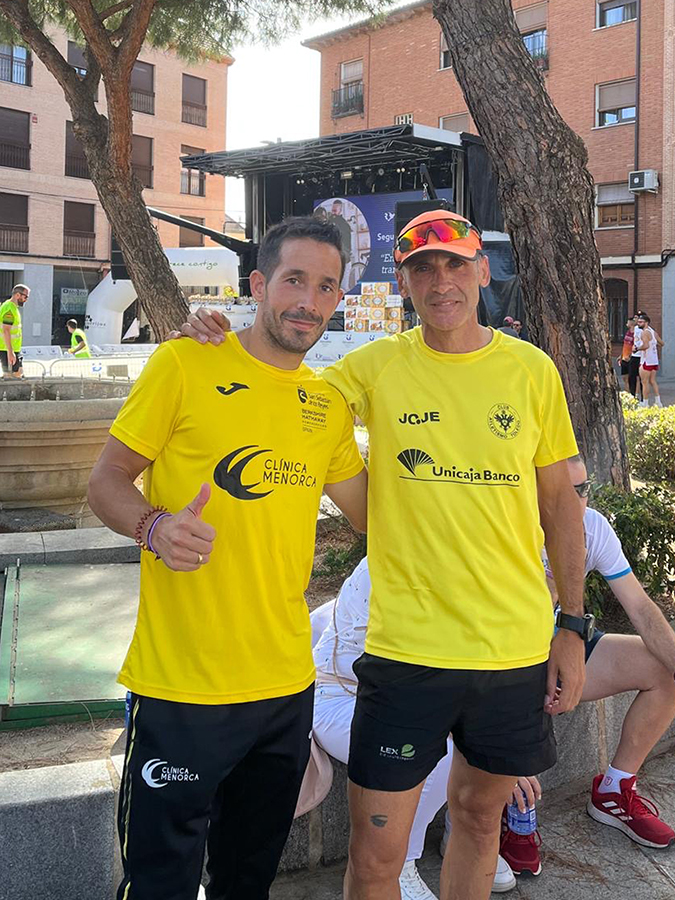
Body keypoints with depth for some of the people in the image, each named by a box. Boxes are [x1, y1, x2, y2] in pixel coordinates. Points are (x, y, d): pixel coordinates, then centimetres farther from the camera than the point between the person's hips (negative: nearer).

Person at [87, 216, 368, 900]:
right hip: (181, 686, -5)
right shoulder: (184, 365, -6)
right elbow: (107, 479, -6)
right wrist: (155, 526, -24)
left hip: (287, 683, 5)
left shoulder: (330, 405, 9)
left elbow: (373, 514, 18)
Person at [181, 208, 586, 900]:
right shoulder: (375, 368, -4)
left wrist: (572, 627, 5)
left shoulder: (531, 370, 0)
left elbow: (558, 501, 6)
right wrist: (219, 342, -14)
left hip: (518, 648, 2)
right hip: (406, 649, -2)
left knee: (479, 814, 21)